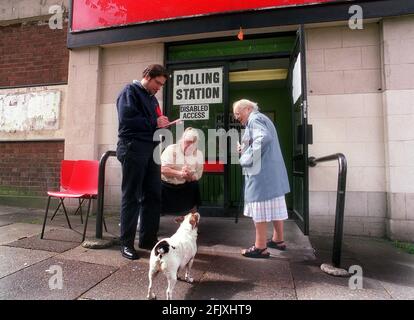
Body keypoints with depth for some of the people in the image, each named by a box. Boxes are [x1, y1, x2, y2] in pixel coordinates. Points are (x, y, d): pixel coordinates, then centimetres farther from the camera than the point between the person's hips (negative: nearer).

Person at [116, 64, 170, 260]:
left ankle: (148, 239, 21)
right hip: (133, 150, -8)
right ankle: (126, 243, 11)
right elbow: (126, 119, -17)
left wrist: (161, 124, 4)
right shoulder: (130, 91, -1)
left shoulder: (152, 98, 23)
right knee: (131, 197, -1)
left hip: (151, 150, 8)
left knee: (153, 196, 8)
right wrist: (154, 122, -11)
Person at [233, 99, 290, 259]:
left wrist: (247, 158, -19)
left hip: (261, 171, -10)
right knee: (274, 205, 16)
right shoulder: (262, 119, 23)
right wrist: (244, 150, 12)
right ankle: (278, 240, 29)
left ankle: (260, 247, 5)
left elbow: (263, 138, -27)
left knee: (259, 207, -4)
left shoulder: (254, 119, -8)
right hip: (273, 170, 10)